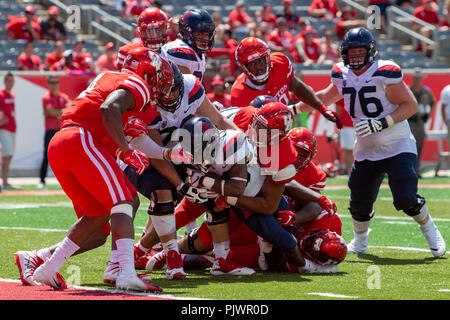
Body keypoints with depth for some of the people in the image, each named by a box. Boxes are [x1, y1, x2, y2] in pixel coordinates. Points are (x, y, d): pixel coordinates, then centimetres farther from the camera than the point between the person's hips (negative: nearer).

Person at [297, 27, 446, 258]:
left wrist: (382, 122, -24)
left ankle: (431, 232, 12)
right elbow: (326, 98, 23)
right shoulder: (342, 75, 3)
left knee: (406, 200, -16)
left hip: (397, 146, -5)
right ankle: (359, 242, 31)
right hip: (365, 150, 5)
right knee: (360, 204, 3)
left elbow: (411, 105, -14)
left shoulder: (384, 72, -15)